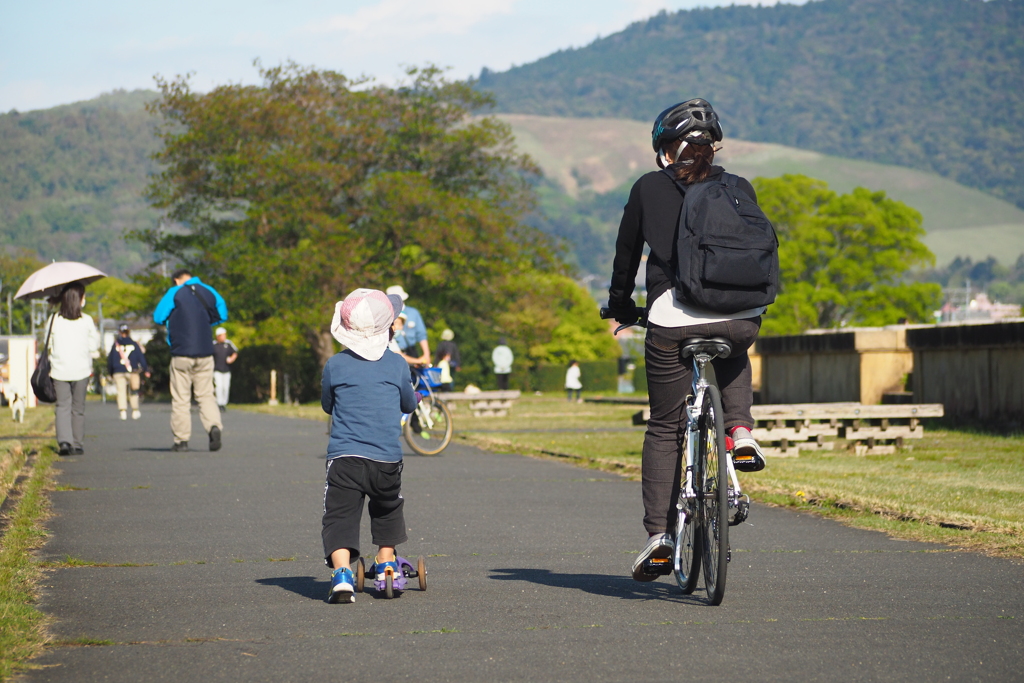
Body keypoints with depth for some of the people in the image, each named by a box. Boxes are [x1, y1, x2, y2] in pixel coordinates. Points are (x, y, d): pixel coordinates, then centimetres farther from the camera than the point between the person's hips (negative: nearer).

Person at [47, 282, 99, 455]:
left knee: (63, 406, 2)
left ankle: (64, 441, -16)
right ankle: (77, 444, 12)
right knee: (78, 408, 10)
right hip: (81, 370, 0)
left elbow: (48, 345, 2)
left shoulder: (54, 320, -2)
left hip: (59, 370, 0)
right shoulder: (87, 321, -4)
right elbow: (94, 344, 2)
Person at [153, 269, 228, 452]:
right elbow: (222, 315, 19)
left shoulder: (175, 293, -4)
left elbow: (158, 317, -5)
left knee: (180, 398, 3)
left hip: (181, 353, -3)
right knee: (206, 395, 8)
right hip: (205, 354, 3)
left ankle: (181, 440, 2)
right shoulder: (209, 291, 8)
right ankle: (214, 426, -16)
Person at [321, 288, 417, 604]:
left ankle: (342, 573, -20)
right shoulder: (397, 365, 2)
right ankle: (385, 563, 33)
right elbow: (409, 405, 16)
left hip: (344, 456, -1)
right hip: (387, 458, 1)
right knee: (387, 509, 25)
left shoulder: (335, 365, 2)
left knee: (341, 515, -2)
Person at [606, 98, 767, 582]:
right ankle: (740, 429, 13)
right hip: (740, 318, 2)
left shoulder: (648, 188, 10)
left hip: (672, 319, -2)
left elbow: (626, 252, 17)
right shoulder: (740, 189, 14)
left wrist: (620, 306, 32)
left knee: (664, 428, 11)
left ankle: (659, 531, 3)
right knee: (734, 359, 38)